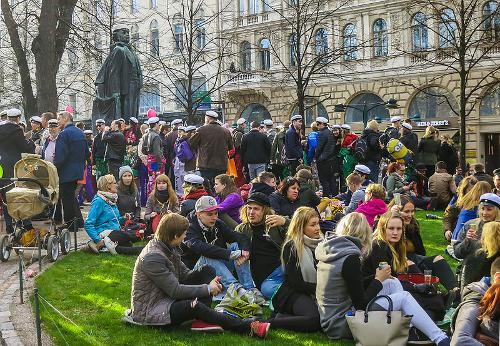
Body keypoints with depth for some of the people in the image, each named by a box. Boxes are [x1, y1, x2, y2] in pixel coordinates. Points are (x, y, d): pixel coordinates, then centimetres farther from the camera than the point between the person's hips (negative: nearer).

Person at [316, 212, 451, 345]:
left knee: (393, 283, 10)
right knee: (404, 297, -4)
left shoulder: (329, 249, 4)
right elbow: (361, 304, -19)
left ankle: (409, 331, 9)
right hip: (342, 326, -9)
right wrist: (379, 280, -5)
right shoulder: (350, 258, -21)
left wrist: (376, 277, 7)